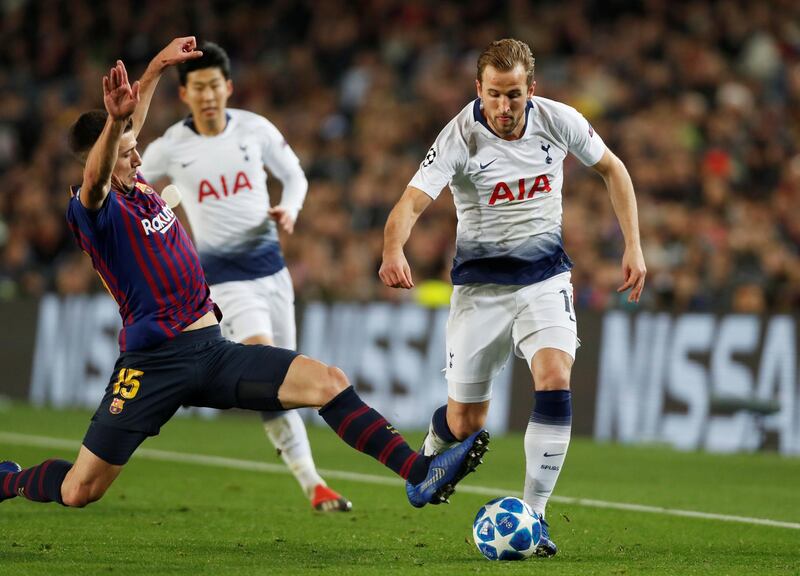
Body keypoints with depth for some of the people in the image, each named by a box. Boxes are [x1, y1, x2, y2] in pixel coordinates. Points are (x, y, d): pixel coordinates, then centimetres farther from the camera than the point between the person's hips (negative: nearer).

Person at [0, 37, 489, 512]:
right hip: (154, 363, -7)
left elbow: (130, 125, 30)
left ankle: (420, 474, -12)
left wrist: (157, 67, 33)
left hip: (212, 350, 7)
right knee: (78, 492, -4)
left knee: (329, 383, -10)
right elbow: (94, 180, -36)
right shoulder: (92, 209, -11)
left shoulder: (136, 184, 11)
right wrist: (114, 119, -53)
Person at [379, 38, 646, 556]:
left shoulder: (558, 121, -10)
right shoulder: (460, 138, -19)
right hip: (480, 281, -1)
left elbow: (612, 169, 7)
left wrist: (633, 245, 2)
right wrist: (394, 250, -52)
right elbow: (412, 202, -30)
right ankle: (429, 458, 42)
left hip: (545, 275, 1)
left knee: (554, 382, -23)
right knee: (464, 422, 4)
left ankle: (533, 515, -12)